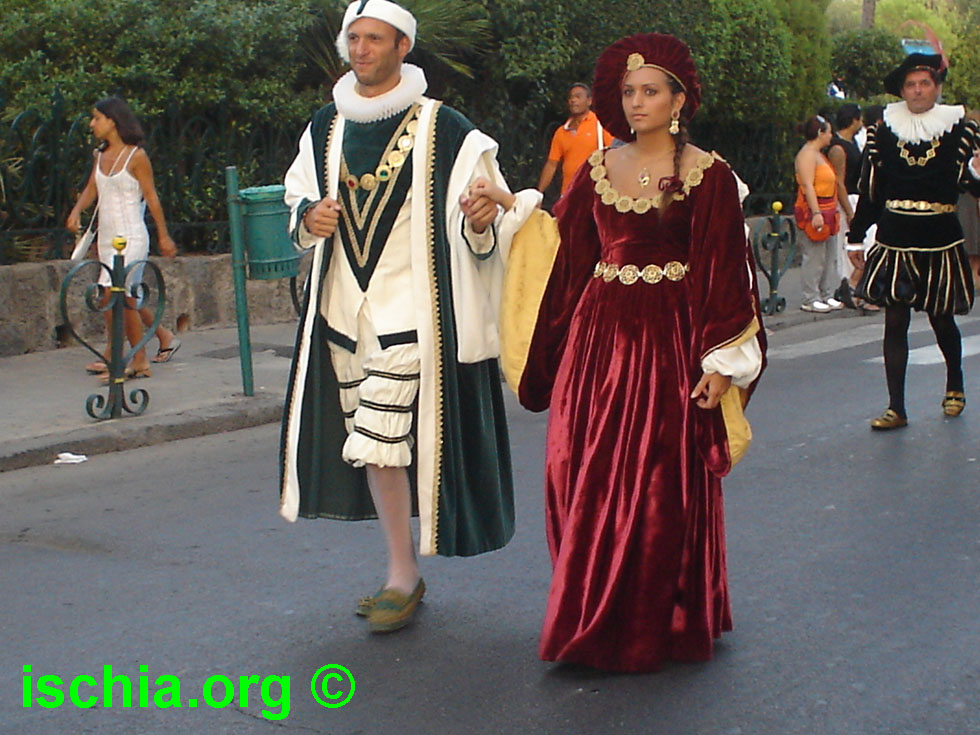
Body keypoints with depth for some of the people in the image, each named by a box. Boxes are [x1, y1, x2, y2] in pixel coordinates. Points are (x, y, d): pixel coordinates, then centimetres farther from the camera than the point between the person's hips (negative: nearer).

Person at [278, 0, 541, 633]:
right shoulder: (326, 128, 9)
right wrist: (308, 216, -1)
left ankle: (403, 578, 5)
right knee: (371, 447, 10)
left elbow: (482, 234, -5)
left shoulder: (443, 130, -7)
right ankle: (404, 574, 24)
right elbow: (299, 194, 22)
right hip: (342, 311, 6)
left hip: (408, 313, -6)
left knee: (379, 439, -11)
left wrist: (481, 219, -28)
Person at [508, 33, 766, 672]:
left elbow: (723, 277, -6)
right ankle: (593, 619, 21)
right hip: (598, 334, 4)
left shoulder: (708, 175, -3)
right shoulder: (598, 170, 10)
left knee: (661, 483, 1)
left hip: (669, 340, -4)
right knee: (587, 480, 6)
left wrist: (720, 364, -11)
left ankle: (655, 623, 16)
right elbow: (571, 259, 16)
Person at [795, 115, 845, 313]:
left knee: (830, 257, 11)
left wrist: (832, 213, 24)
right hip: (813, 213, -10)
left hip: (827, 214, 10)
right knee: (814, 258, -8)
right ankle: (810, 300, -4)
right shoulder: (807, 154, -11)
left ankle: (827, 296, 17)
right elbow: (808, 186, -19)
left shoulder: (819, 154, 20)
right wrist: (816, 213, -25)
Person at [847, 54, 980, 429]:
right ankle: (896, 408, 4)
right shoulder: (884, 131, 4)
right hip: (894, 239, 1)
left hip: (940, 239, -1)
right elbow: (870, 188, 8)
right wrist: (855, 237, 10)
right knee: (895, 321, -1)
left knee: (941, 318, 11)